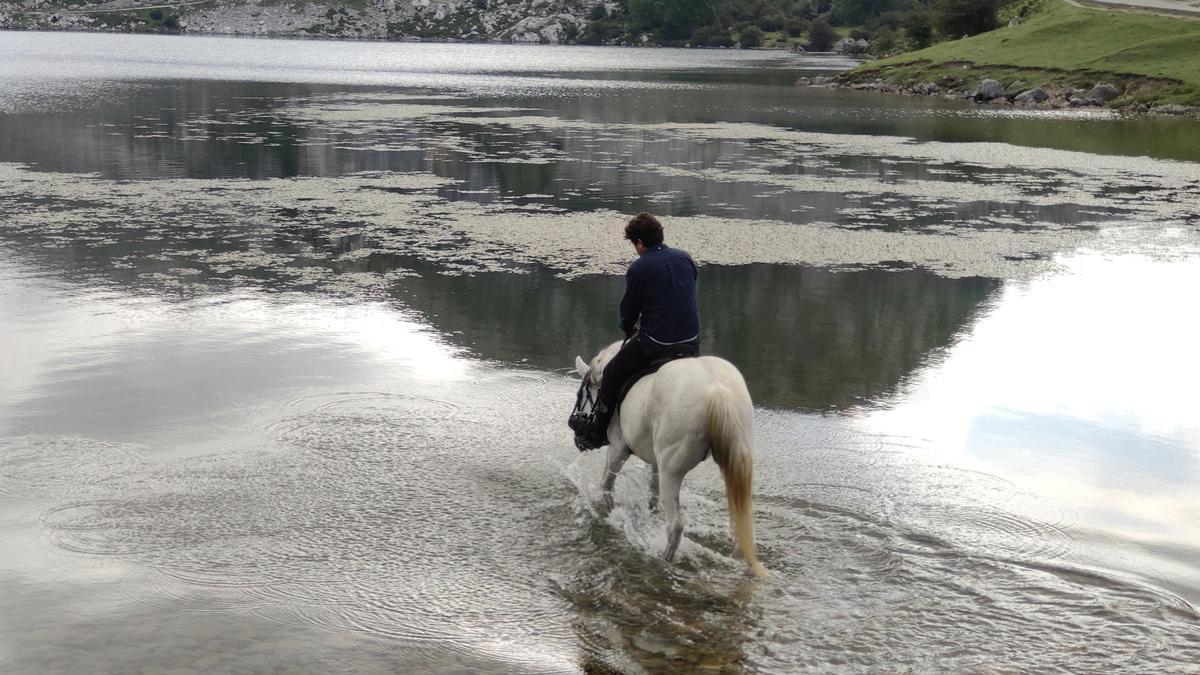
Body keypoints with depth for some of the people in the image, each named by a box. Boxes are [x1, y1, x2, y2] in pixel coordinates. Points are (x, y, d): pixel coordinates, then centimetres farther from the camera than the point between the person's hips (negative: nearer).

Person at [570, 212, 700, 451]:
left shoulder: (638, 268, -8)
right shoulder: (685, 258, 8)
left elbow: (629, 311, 0)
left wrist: (629, 329, 24)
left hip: (654, 344, -5)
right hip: (691, 343, 5)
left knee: (612, 374, 14)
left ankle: (596, 433, 22)